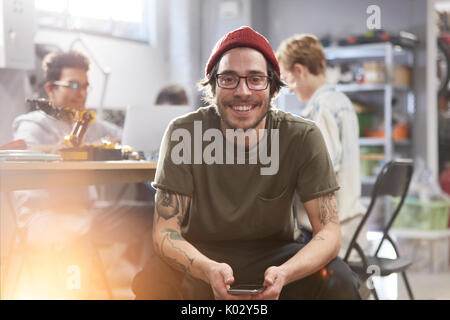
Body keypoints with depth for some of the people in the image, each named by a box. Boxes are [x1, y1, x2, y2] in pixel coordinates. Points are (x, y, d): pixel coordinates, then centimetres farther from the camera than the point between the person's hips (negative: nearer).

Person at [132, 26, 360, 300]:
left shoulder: (303, 137, -16)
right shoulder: (184, 132, -17)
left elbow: (329, 231, -17)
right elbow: (166, 231, -18)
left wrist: (283, 274, -38)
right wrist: (209, 270, -40)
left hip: (273, 255, 1)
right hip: (199, 256, -1)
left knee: (340, 282, -26)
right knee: (152, 283, -32)